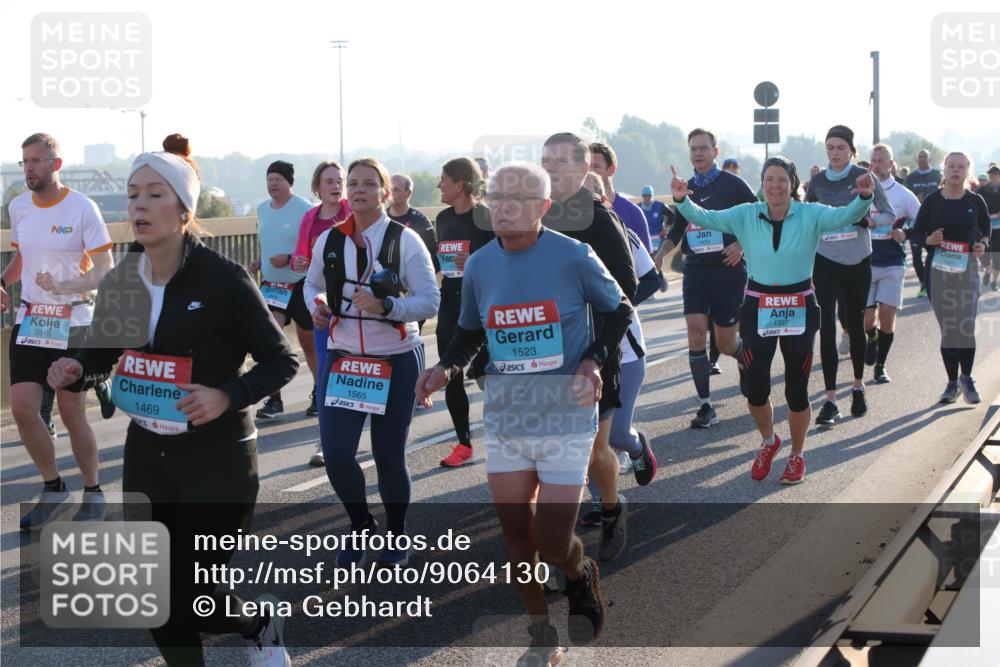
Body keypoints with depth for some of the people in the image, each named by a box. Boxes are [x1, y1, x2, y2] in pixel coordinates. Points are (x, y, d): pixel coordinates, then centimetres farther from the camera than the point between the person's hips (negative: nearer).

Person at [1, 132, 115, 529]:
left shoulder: (82, 208, -11)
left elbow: (105, 271, -11)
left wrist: (62, 286, -25)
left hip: (72, 325, -5)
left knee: (72, 414, 0)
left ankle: (93, 493, 20)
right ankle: (53, 490, 16)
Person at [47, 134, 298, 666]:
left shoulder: (223, 279, -15)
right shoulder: (123, 281, -1)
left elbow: (281, 360, -9)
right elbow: (101, 351, 14)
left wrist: (228, 397, -25)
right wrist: (75, 371, -8)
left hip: (218, 458, -5)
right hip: (146, 454, 5)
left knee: (186, 601, -3)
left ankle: (260, 621, 29)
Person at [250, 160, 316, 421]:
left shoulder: (304, 209, -13)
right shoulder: (262, 209, 8)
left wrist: (289, 259, -25)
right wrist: (259, 262, 5)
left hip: (300, 284, -5)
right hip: (271, 283, 5)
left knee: (308, 341, 8)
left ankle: (318, 393, 28)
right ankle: (274, 399, -7)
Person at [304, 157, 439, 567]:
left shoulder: (404, 240, -7)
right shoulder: (329, 241, 4)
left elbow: (430, 301, -11)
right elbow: (312, 283, 21)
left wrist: (385, 306, -27)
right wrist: (317, 303, -3)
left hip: (396, 360, -3)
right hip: (342, 358, 3)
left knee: (389, 456, 5)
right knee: (335, 453, -7)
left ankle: (396, 536, 31)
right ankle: (361, 527, 21)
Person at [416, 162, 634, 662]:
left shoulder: (573, 257, -10)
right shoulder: (479, 266, 1)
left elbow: (617, 311, 4)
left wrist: (594, 360, -12)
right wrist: (447, 368, -3)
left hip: (565, 419, -4)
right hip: (504, 419, 4)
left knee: (552, 546, -7)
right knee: (516, 537, 7)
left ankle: (581, 576, 31)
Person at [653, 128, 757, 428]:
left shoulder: (733, 184, -4)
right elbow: (677, 228, 20)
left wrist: (742, 245, -16)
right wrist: (660, 254, 6)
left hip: (728, 270, -3)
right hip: (696, 271, 4)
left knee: (726, 342, 2)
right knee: (696, 333, -10)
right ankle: (706, 407, -4)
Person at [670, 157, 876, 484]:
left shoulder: (810, 215, -6)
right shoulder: (746, 215, 0)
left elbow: (846, 215, -20)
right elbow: (706, 218, -7)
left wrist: (864, 197, -41)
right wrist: (682, 200, -26)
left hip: (799, 310, -1)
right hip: (758, 309, 1)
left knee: (796, 389, 7)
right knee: (755, 388, -3)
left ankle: (796, 455, 29)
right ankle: (768, 441, 29)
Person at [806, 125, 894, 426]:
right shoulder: (818, 181, 3)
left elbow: (890, 215, -2)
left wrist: (869, 220, -22)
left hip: (858, 261, -1)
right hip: (826, 260, 1)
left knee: (855, 323, 10)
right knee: (827, 325, -9)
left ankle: (858, 387, 31)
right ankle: (830, 400, -10)